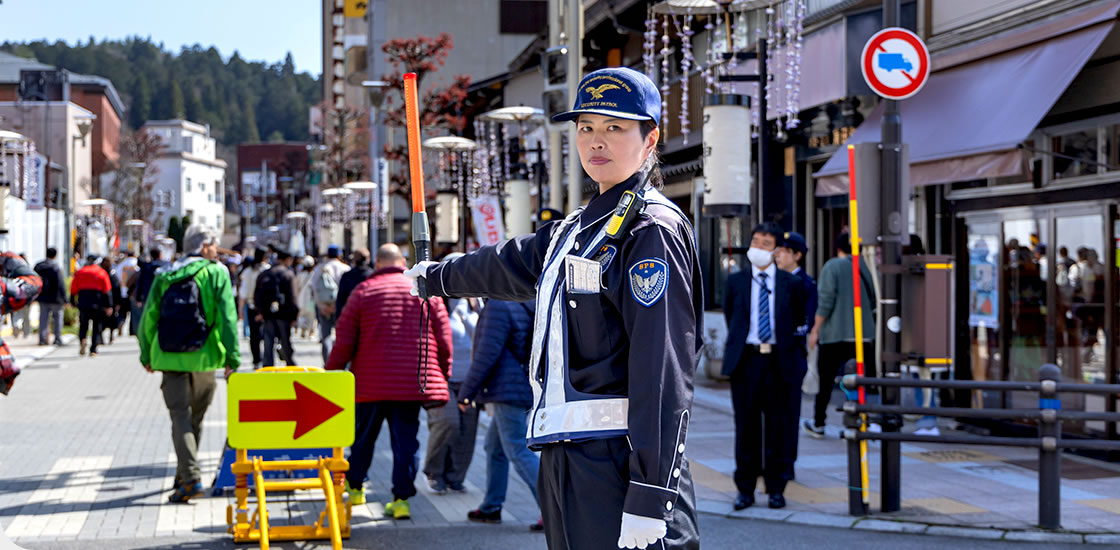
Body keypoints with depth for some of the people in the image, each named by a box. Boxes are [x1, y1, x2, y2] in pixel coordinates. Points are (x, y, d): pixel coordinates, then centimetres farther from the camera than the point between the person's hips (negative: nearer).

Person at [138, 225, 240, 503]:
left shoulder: (165, 276, 8)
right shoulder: (216, 273, -1)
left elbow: (148, 317, 8)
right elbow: (227, 317, -8)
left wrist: (146, 355, 18)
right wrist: (232, 357, -6)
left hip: (170, 358, 1)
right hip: (203, 357, -1)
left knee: (180, 417, -1)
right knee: (195, 419, 14)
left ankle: (191, 478, -16)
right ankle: (184, 476, 25)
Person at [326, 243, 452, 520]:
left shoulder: (364, 291, -1)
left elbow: (344, 341, -3)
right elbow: (444, 339, 5)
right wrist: (442, 377, 15)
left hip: (371, 383, -1)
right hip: (414, 381, 1)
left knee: (364, 435, 16)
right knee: (406, 439, 4)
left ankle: (354, 486, 31)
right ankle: (402, 498, -1)